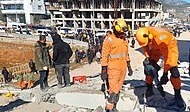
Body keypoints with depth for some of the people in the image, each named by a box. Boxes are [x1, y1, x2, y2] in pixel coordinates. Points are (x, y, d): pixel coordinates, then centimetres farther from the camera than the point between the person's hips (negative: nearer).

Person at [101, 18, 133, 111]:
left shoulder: (124, 40, 13)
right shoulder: (109, 39, -9)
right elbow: (105, 56, -10)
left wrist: (129, 67, 21)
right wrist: (104, 71, -12)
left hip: (123, 68, 7)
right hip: (113, 69, -6)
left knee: (118, 89, 11)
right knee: (113, 89, -9)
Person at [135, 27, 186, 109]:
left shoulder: (160, 37, -42)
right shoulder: (143, 35, -24)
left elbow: (166, 56, -33)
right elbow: (145, 48, -2)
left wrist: (165, 74, -28)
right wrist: (150, 60, -11)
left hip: (170, 46, -6)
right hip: (156, 47, 6)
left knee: (173, 70, -19)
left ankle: (178, 95, -4)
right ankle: (149, 90, 14)